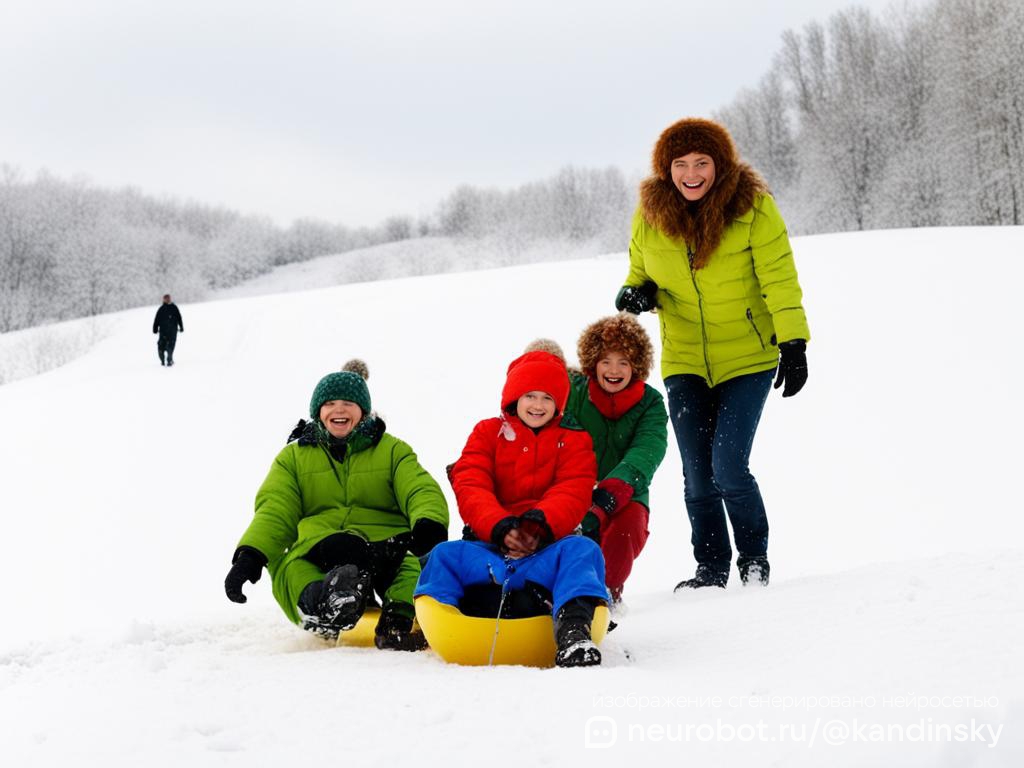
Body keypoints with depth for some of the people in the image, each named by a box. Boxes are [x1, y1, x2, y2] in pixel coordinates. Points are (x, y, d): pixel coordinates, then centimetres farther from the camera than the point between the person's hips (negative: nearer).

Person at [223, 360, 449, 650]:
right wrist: (249, 555, -10)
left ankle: (398, 621, -57)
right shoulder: (293, 457, 23)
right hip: (316, 547, 1)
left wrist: (429, 524, -23)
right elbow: (275, 510, 11)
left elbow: (422, 490, 3)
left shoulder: (392, 450, 19)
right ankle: (318, 603, -61)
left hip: (384, 545, -1)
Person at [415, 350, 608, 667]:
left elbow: (573, 492, -1)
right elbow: (469, 487, 0)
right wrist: (500, 527, -20)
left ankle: (573, 627, -55)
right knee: (445, 554, -26)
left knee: (582, 550, -33)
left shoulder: (573, 439, 16)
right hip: (491, 544, 1)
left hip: (549, 543, -1)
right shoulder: (488, 433, 16)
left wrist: (540, 524, -23)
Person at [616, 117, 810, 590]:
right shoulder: (650, 214, -2)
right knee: (696, 475, 3)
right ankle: (711, 569, 20)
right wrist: (637, 292, -9)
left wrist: (793, 344, -17)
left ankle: (754, 559, 12)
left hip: (748, 357, -3)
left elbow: (779, 279, -11)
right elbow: (640, 271, 14)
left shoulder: (752, 206, -12)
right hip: (684, 360, 4)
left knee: (728, 467, -12)